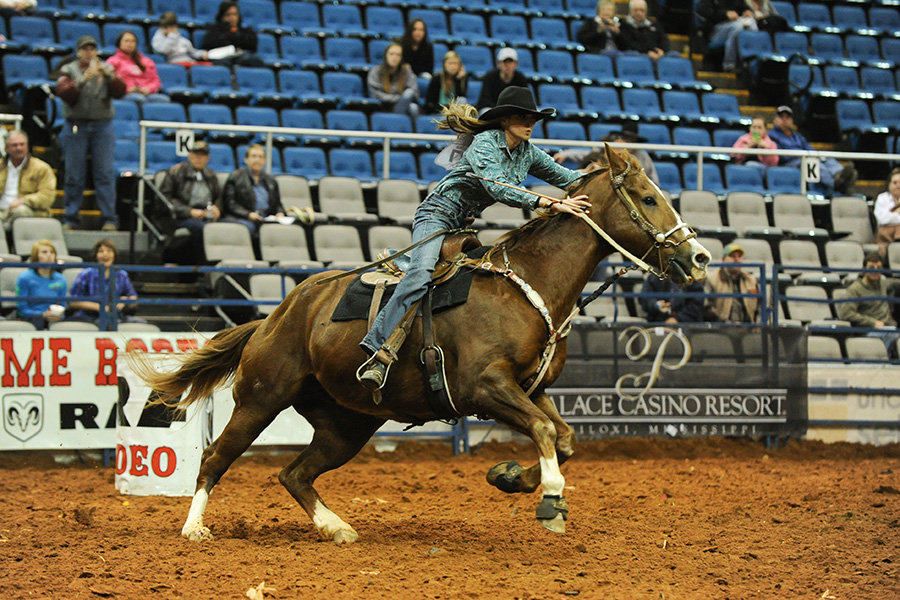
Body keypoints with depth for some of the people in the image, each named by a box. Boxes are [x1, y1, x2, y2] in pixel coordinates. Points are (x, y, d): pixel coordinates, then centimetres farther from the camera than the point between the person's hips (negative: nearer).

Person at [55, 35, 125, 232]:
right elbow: (63, 92, -10)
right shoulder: (68, 70, 7)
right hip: (76, 126, 0)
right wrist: (84, 79, -22)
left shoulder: (107, 69, 11)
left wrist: (106, 74, -18)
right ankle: (70, 219, 6)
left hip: (102, 127, 0)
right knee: (74, 175, 0)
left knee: (105, 174, -5)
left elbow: (120, 91, -3)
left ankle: (109, 219, -5)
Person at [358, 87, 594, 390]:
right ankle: (378, 350, -41)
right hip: (437, 215, -10)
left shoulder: (527, 152, 8)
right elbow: (498, 188, -31)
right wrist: (551, 204, -37)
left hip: (466, 225, 10)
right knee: (421, 274, -31)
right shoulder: (484, 143, -16)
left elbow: (563, 176, 17)